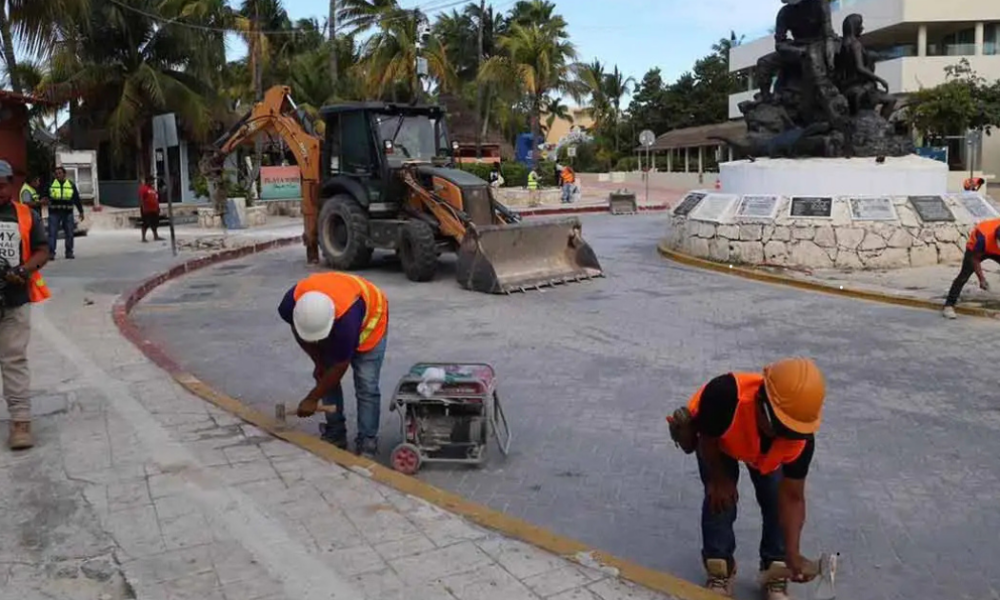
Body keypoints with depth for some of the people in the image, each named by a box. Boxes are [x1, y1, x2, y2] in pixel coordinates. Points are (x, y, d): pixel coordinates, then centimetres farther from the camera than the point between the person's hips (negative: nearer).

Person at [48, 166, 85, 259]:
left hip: (68, 212, 1)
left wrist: (81, 211, 10)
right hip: (54, 212, -1)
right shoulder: (51, 185, 6)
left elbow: (77, 199, 12)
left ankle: (69, 252, 13)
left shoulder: (71, 185, 9)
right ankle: (51, 252, -2)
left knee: (69, 233, 4)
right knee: (52, 233, -5)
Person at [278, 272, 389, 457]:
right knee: (325, 377, 0)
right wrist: (318, 362, -6)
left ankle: (367, 444, -5)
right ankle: (335, 435, 12)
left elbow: (339, 367, -29)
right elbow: (301, 334, -6)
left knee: (366, 386, -13)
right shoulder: (292, 302, -32)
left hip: (369, 318, -5)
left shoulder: (347, 319, -45)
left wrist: (312, 399, -20)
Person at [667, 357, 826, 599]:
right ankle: (720, 570, 8)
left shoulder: (801, 439, -38)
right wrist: (720, 479, -13)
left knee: (775, 499, -6)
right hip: (718, 439, -2)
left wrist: (792, 554, -37)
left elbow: (792, 498, -28)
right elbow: (707, 439, -27)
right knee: (720, 496, -12)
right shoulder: (725, 394, -49)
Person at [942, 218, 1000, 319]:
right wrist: (981, 279, -23)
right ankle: (949, 306, -17)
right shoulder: (984, 237, -41)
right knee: (964, 276, -15)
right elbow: (975, 258, -26)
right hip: (976, 249, -4)